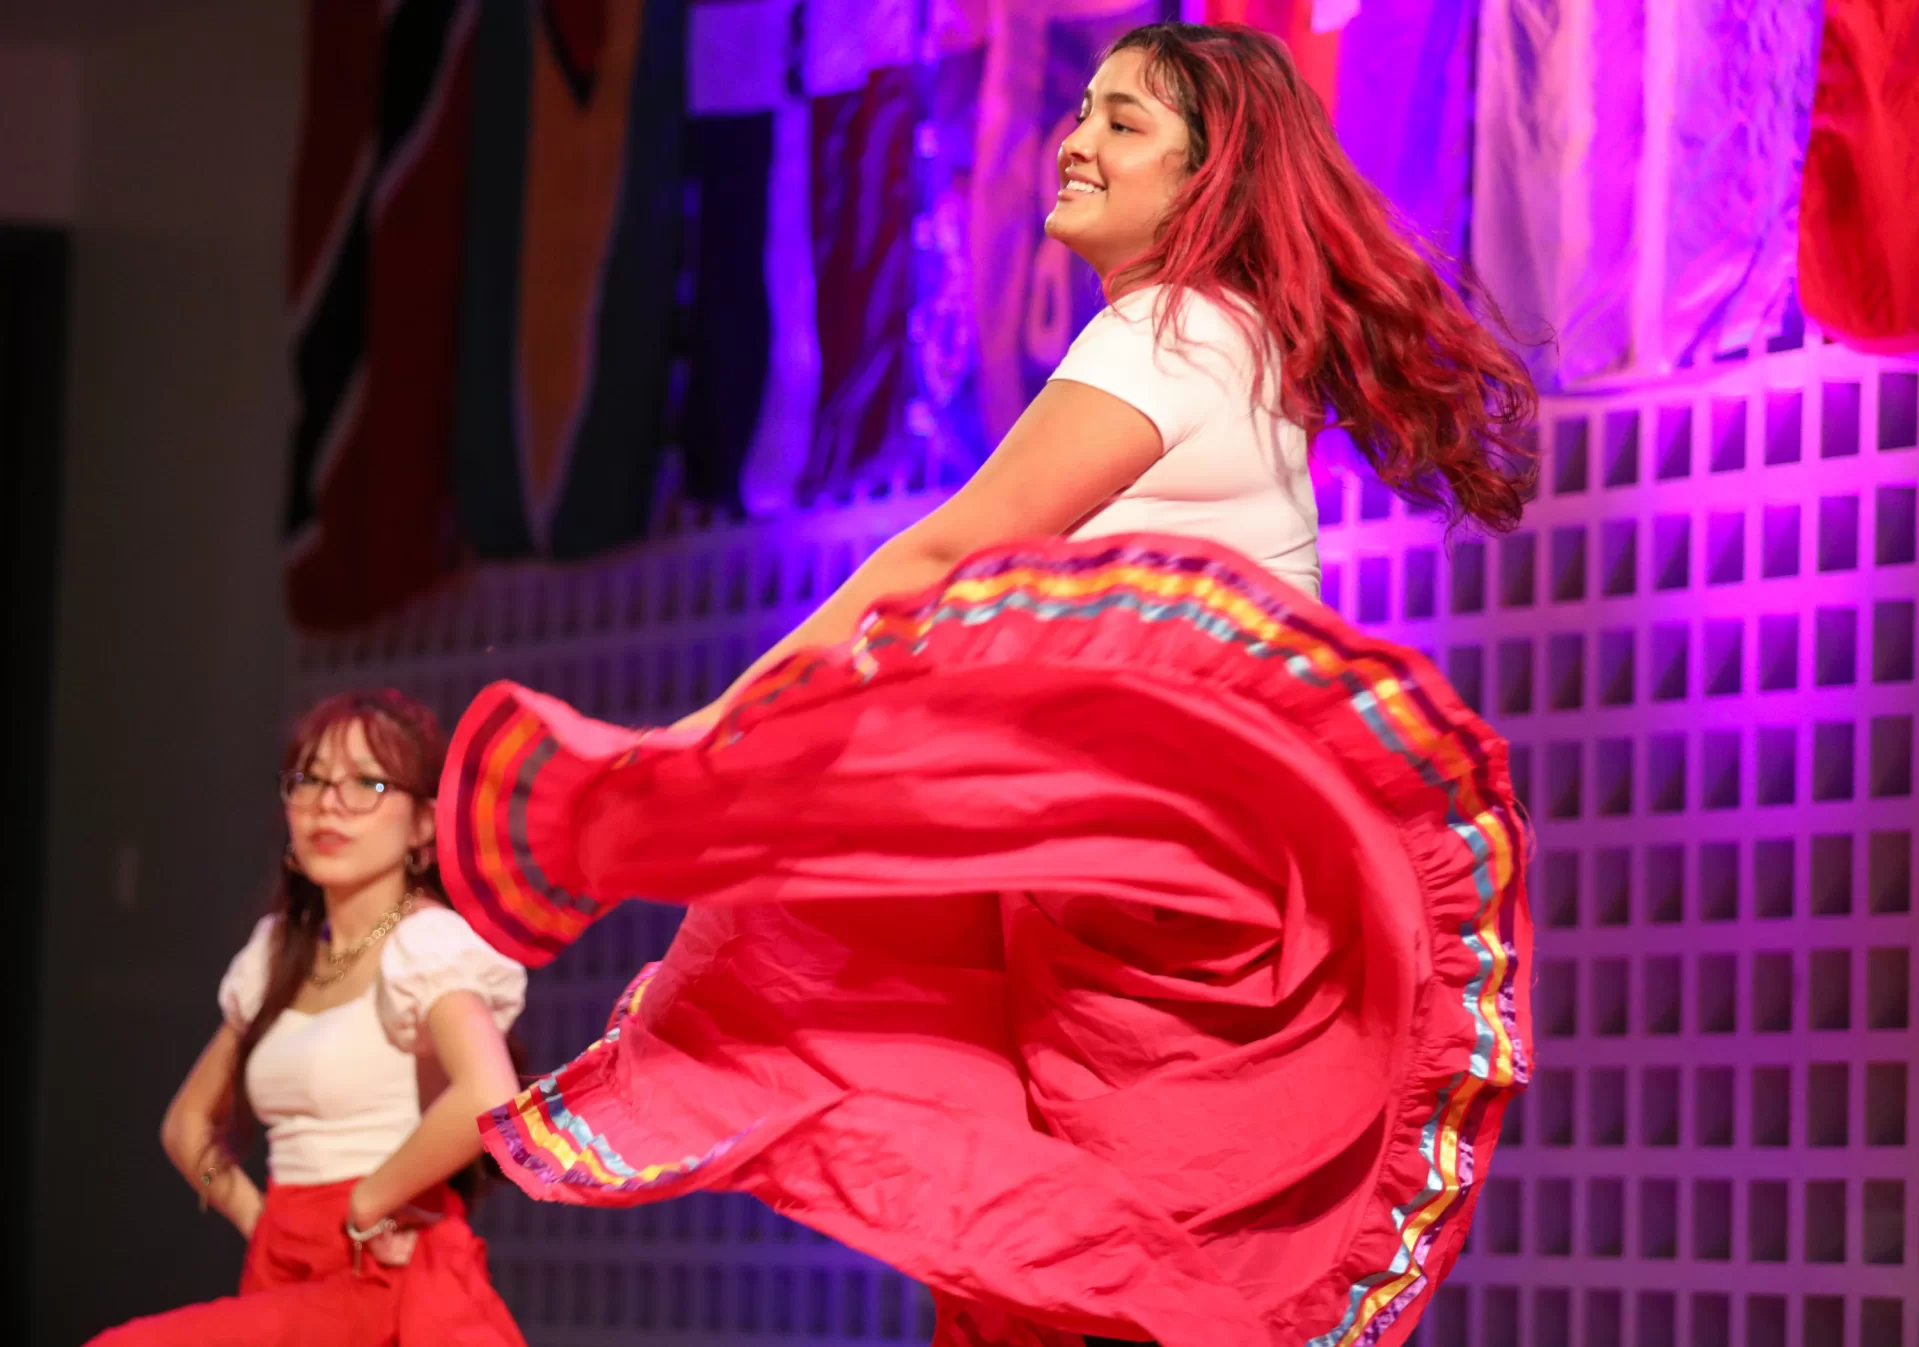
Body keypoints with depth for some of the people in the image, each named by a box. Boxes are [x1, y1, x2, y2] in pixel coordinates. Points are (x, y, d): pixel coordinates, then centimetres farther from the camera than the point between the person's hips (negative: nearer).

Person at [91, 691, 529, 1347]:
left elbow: (489, 1101, -29)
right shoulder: (280, 953, 16)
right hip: (289, 1286, 8)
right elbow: (190, 1123, 27)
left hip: (388, 1289, -8)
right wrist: (255, 1218, 8)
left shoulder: (429, 943, -9)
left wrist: (367, 1206, -16)